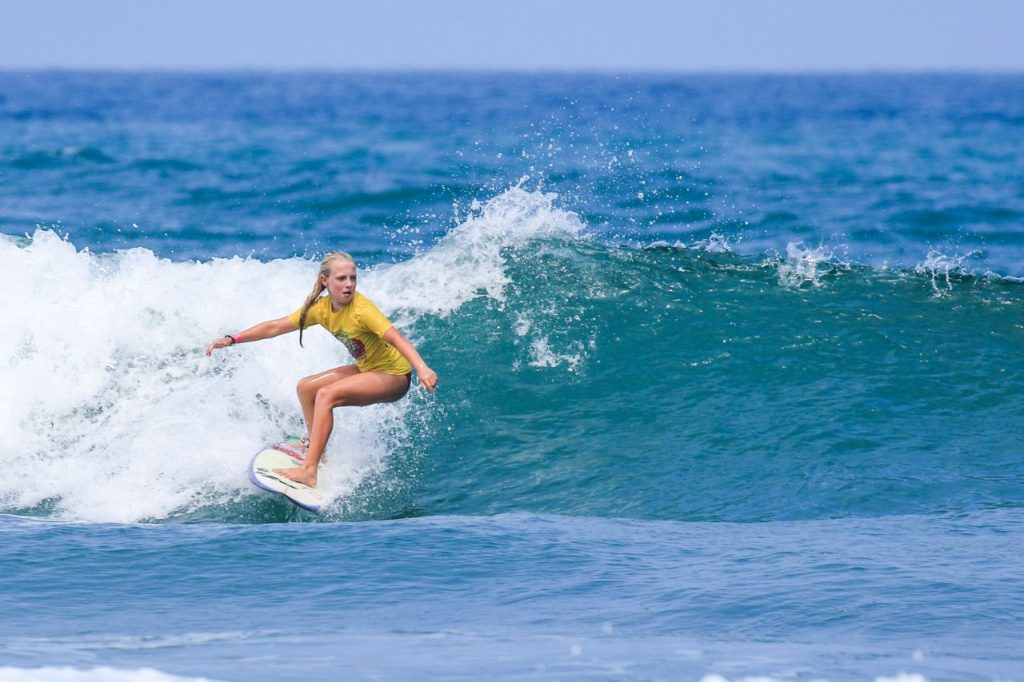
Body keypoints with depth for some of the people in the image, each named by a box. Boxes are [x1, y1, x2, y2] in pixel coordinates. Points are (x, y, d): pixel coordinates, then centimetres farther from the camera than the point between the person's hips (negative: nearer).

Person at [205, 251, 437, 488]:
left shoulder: (361, 309, -26)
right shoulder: (321, 308, -4)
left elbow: (396, 338, -39)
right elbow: (275, 327, 5)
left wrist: (422, 368, -54)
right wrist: (232, 340, 1)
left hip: (393, 376, -8)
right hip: (368, 370, 8)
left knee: (326, 395, -25)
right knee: (306, 387, 11)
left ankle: (309, 471, -30)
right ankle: (315, 447, 27)